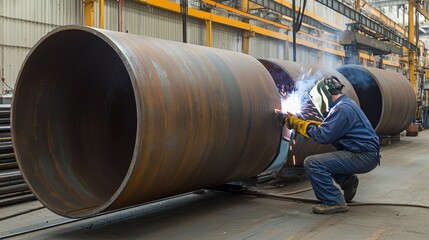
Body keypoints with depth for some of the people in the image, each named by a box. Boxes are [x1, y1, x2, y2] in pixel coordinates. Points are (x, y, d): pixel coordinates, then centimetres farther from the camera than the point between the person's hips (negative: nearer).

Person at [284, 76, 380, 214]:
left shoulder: (342, 109, -17)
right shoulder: (345, 104, 16)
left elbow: (322, 136, -22)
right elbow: (328, 128, 15)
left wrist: (298, 123, -11)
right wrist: (297, 123, 11)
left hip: (364, 157, -11)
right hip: (363, 153, 11)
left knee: (312, 163, -19)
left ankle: (334, 202, -14)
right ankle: (347, 180, 17)